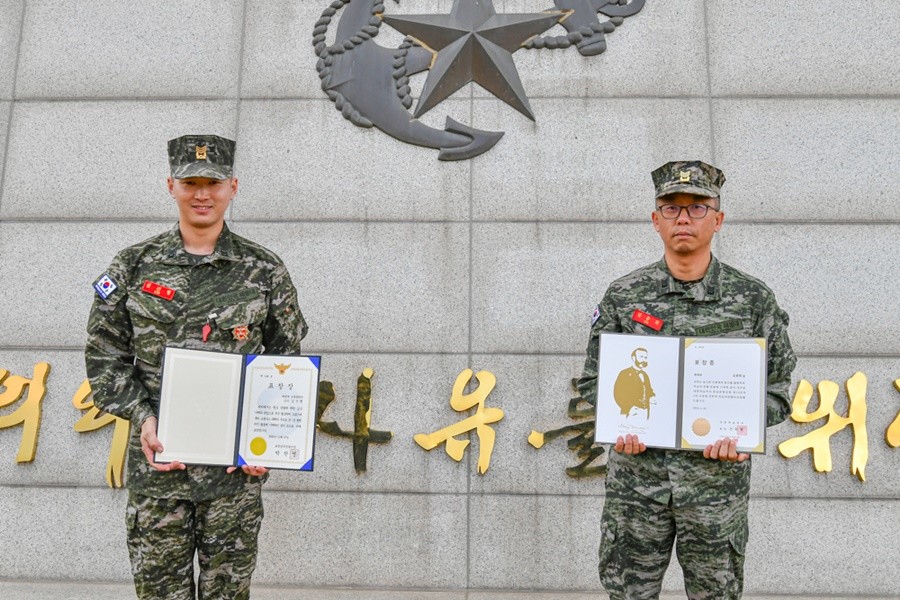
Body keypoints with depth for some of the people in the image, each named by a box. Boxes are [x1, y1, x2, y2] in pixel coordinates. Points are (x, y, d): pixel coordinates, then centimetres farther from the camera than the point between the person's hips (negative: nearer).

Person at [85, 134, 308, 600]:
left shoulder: (265, 271, 2)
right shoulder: (133, 266, 4)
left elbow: (286, 363, 6)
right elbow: (105, 356, 5)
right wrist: (143, 418, -9)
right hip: (156, 460, 1)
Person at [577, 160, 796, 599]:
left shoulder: (754, 299, 1)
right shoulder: (623, 296, 2)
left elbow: (776, 387, 5)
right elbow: (593, 378, 7)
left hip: (718, 478, 0)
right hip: (636, 473, 1)